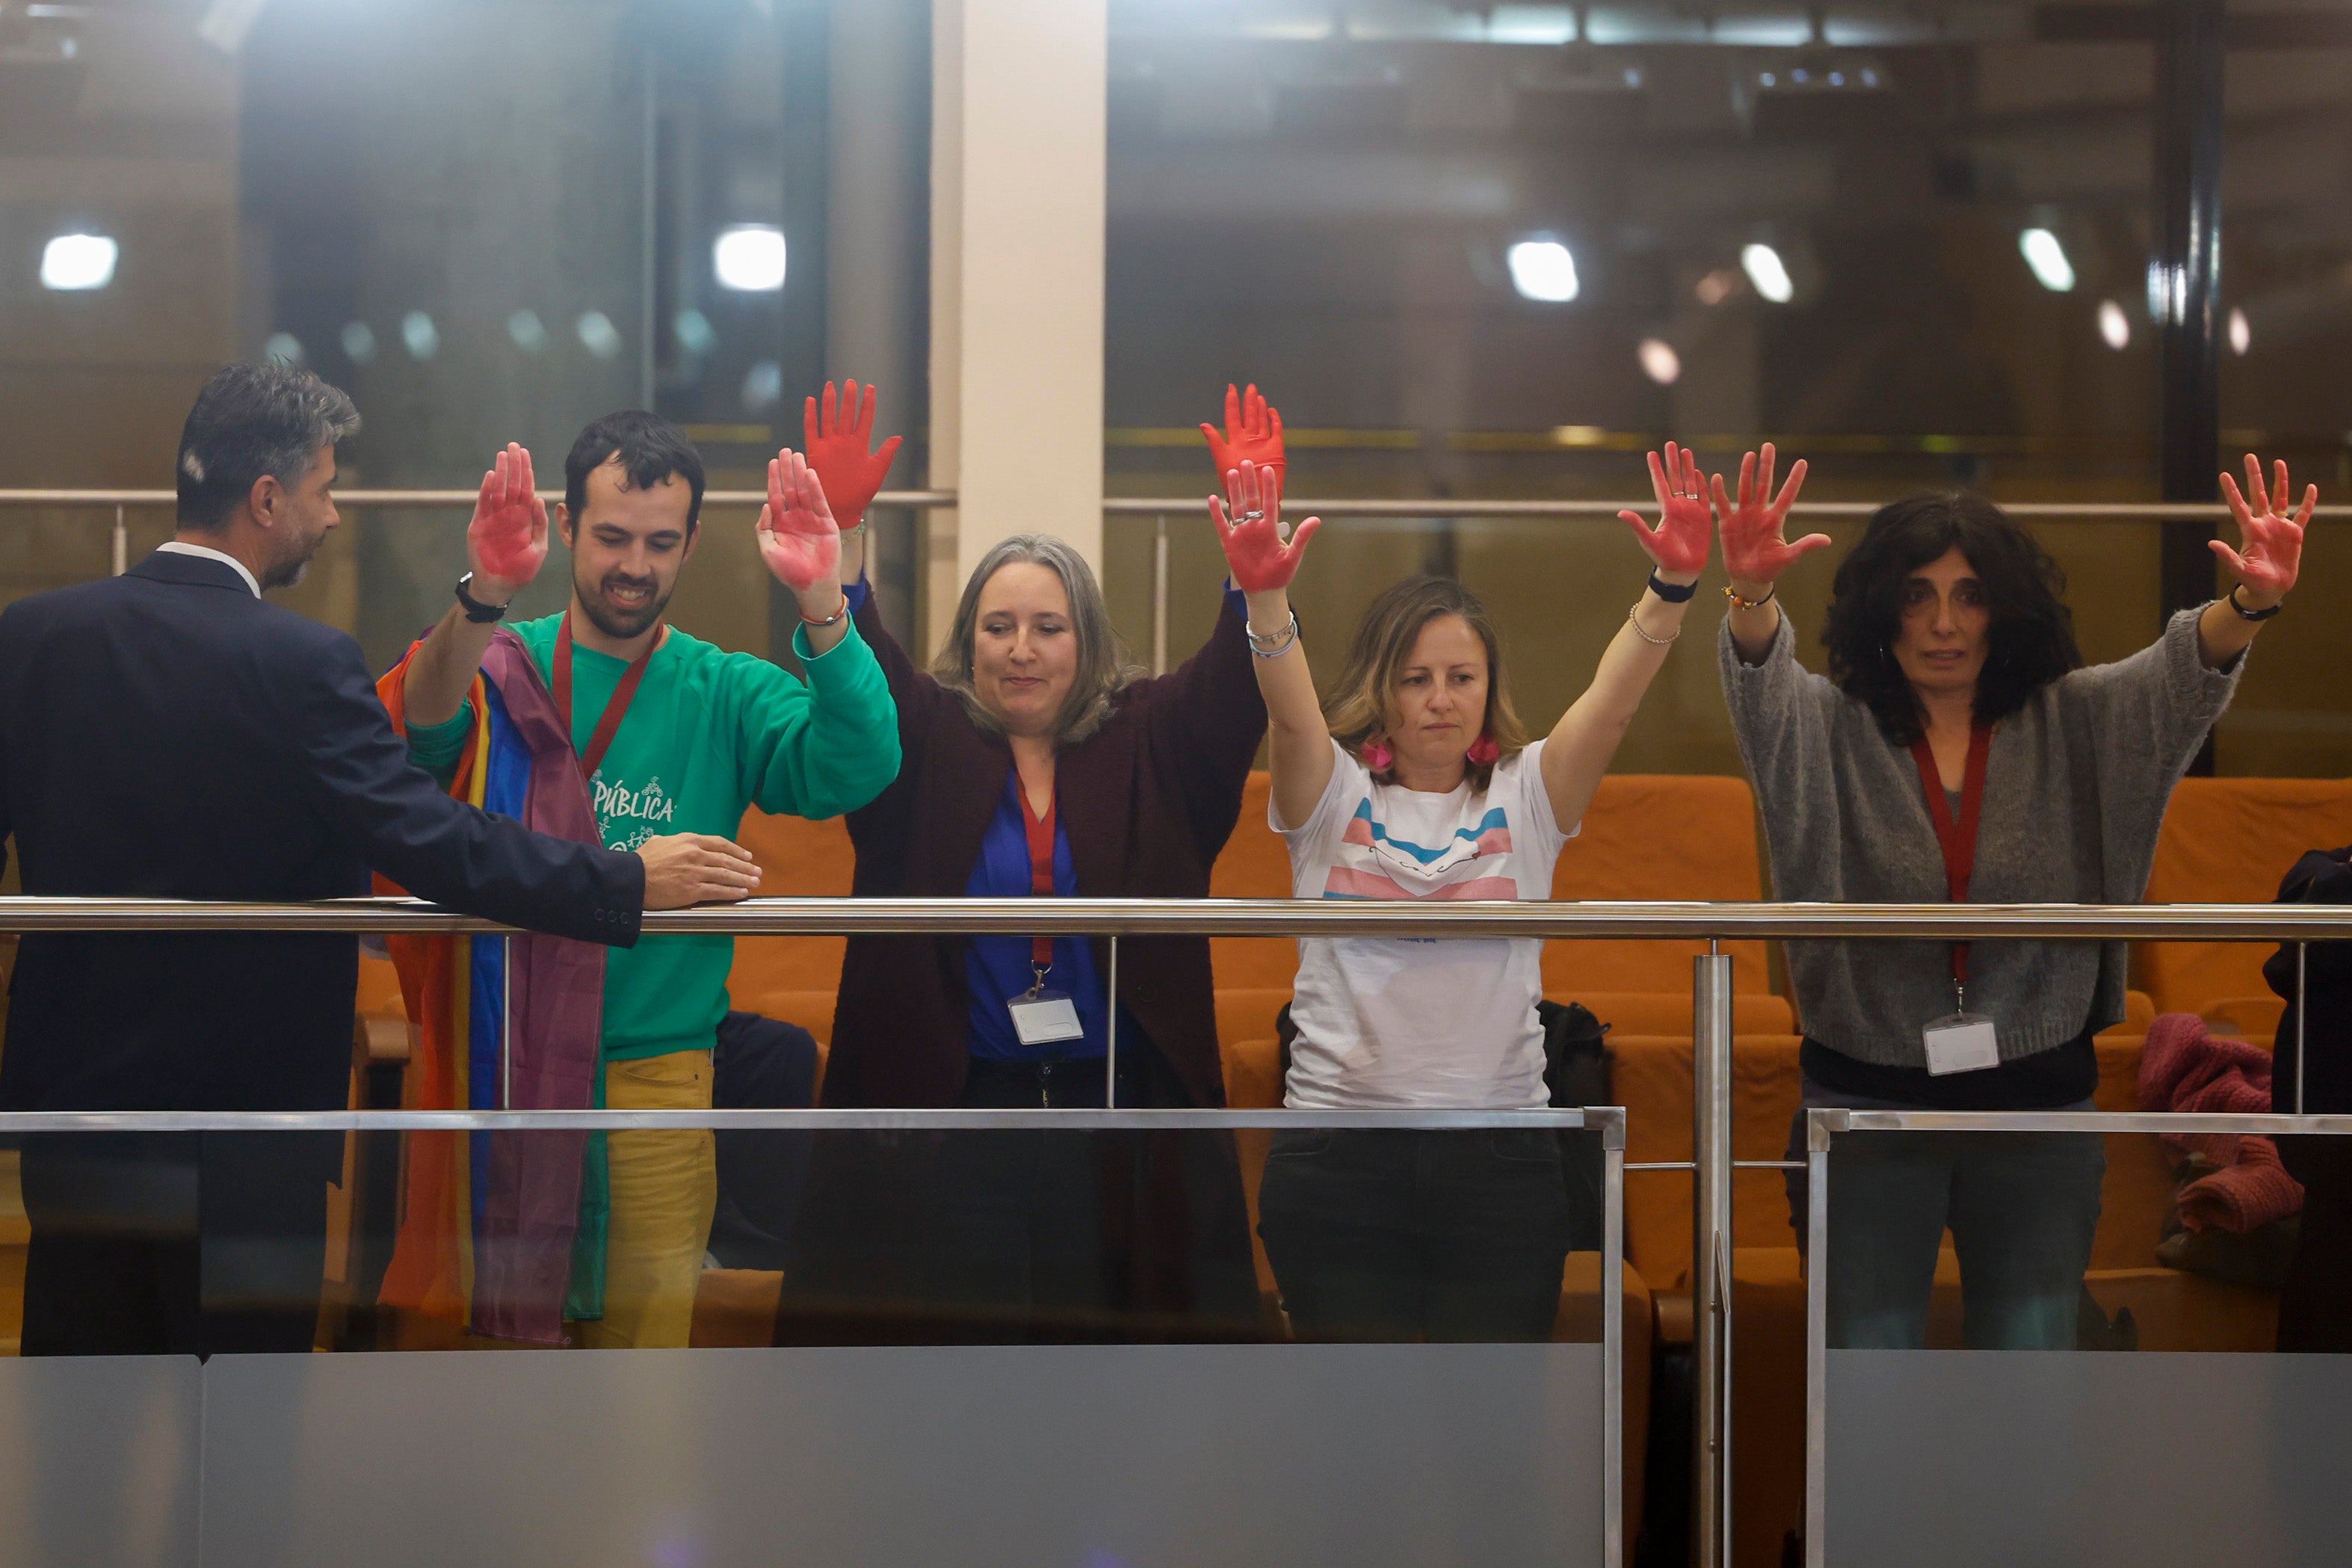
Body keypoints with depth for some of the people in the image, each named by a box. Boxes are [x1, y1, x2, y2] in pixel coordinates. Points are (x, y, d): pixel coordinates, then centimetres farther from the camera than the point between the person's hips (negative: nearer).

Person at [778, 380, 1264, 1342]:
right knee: (953, 1335, 1)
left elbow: (1233, 685, -8)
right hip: (951, 1110, -1)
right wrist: (837, 534, -30)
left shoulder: (1146, 748, 7)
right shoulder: (927, 744, 5)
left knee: (1103, 1333, 5)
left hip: (1117, 1118, 1)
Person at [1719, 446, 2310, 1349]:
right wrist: (1752, 597, -42)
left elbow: (2180, 678, -11)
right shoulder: (1833, 729, 1)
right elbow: (1763, 690, -18)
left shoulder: (2072, 724, 4)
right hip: (1868, 1105, -1)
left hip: (2037, 1108, 1)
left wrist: (2249, 607, -35)